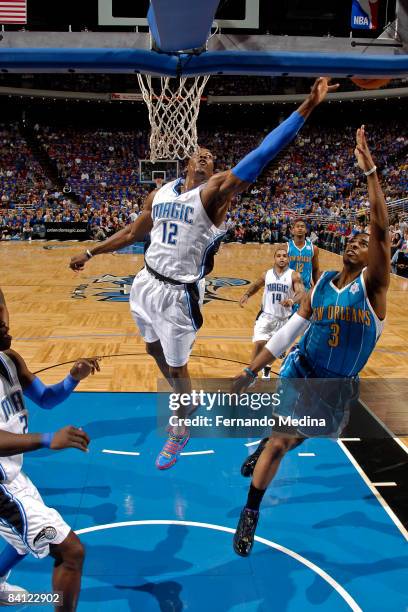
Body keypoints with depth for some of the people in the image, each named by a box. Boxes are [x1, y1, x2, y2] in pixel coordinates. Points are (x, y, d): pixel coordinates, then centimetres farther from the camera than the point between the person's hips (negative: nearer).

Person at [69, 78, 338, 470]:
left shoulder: (215, 191, -11)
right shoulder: (160, 193, 8)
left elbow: (260, 157, -22)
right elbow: (133, 233, 21)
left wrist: (307, 107, -31)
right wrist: (91, 253, 24)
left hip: (176, 295, -6)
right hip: (145, 284, 7)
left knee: (176, 367, 7)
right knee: (155, 351, 25)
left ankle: (181, 430, 32)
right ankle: (185, 399, 52)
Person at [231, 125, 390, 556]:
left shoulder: (373, 283, -12)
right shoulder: (321, 283, -1)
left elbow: (381, 228, -28)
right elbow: (287, 332, 1)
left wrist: (370, 171, -32)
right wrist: (251, 371, -2)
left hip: (338, 385, -1)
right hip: (300, 371, 1)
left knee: (287, 439, 15)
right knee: (279, 442, -3)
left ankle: (266, 445, 52)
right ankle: (250, 515, 17)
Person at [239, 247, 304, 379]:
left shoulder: (294, 275, -8)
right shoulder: (267, 274, 3)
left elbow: (302, 293, -20)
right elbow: (256, 285, 21)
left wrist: (292, 301, -41)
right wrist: (246, 295, 2)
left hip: (284, 318, 0)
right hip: (266, 315, 0)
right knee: (259, 343, -16)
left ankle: (266, 369, 43)